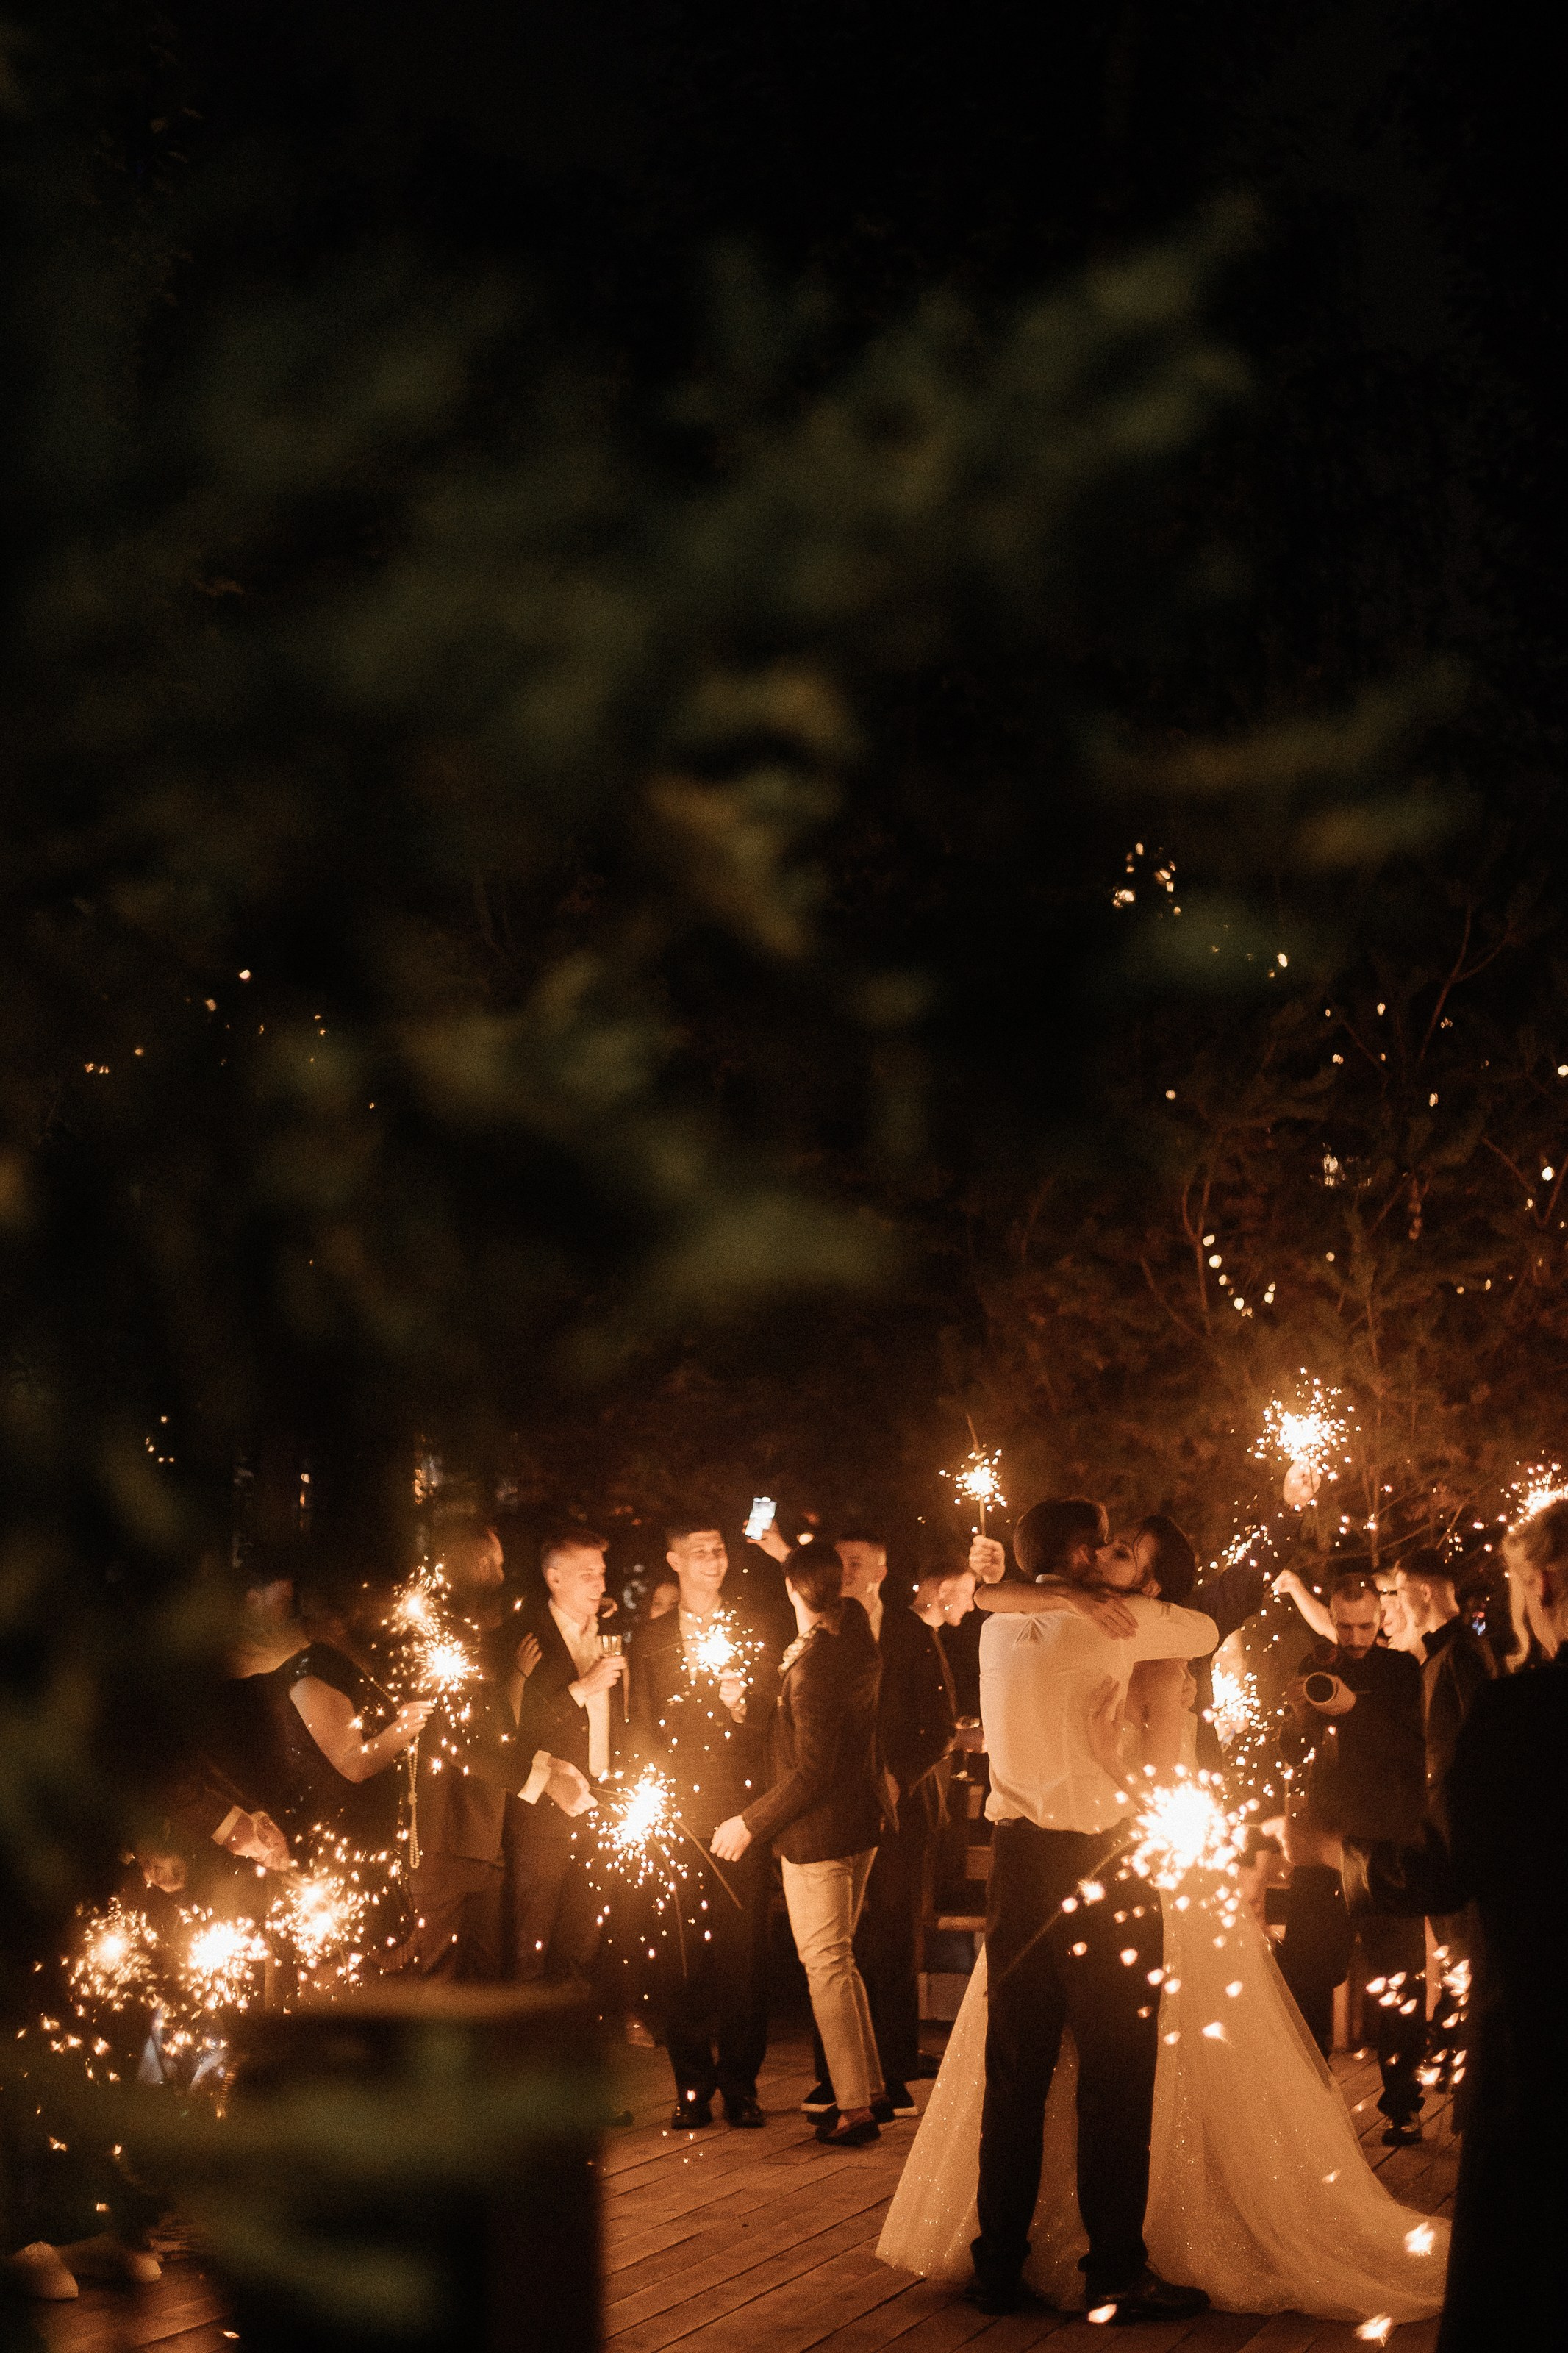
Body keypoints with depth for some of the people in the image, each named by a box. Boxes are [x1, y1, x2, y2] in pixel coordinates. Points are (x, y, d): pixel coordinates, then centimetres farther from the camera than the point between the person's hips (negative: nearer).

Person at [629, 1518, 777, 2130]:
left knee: (743, 1952, -3)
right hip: (676, 1817, 0)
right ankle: (692, 2086, 5)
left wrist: (742, 1707, -11)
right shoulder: (649, 1640, 14)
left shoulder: (754, 1635, 12)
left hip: (740, 1812, 0)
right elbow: (641, 1730, 12)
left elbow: (775, 1724, 9)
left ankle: (740, 2084, 5)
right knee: (679, 1953, -2)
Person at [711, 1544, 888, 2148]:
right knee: (838, 1959, 19)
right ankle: (867, 2087, 24)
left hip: (818, 1834, -9)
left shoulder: (812, 1670, -25)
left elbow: (812, 1771, -24)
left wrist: (751, 1823, -15)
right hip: (862, 1824, 9)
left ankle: (855, 2109, 1)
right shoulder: (859, 1638, 0)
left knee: (827, 1966, -1)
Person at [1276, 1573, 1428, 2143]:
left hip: (1389, 1844, -2)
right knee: (1302, 1976, 0)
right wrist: (1300, 1712, -12)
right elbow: (1292, 1758, 9)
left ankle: (1403, 2102, 10)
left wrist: (1353, 1706, -22)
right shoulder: (1314, 1667, 10)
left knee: (1399, 1984, 1)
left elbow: (1416, 1750, -11)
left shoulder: (1402, 1671, 1)